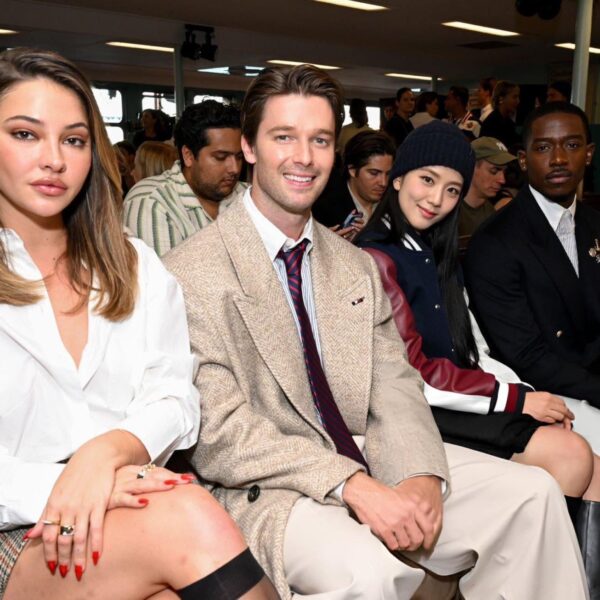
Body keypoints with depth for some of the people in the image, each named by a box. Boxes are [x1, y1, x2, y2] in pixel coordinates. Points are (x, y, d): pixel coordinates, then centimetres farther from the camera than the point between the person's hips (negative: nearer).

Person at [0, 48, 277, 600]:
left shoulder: (137, 267, 11)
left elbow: (174, 399, 3)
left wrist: (107, 450, -17)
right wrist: (56, 485, -23)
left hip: (129, 509, 3)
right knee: (187, 519, -30)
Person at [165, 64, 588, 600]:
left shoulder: (358, 268, 11)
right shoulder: (193, 273, -10)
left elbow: (394, 387, 5)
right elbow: (218, 434, -15)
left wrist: (420, 475, -14)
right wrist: (351, 484, -22)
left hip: (367, 460, 6)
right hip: (265, 489, -6)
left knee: (532, 494, -5)